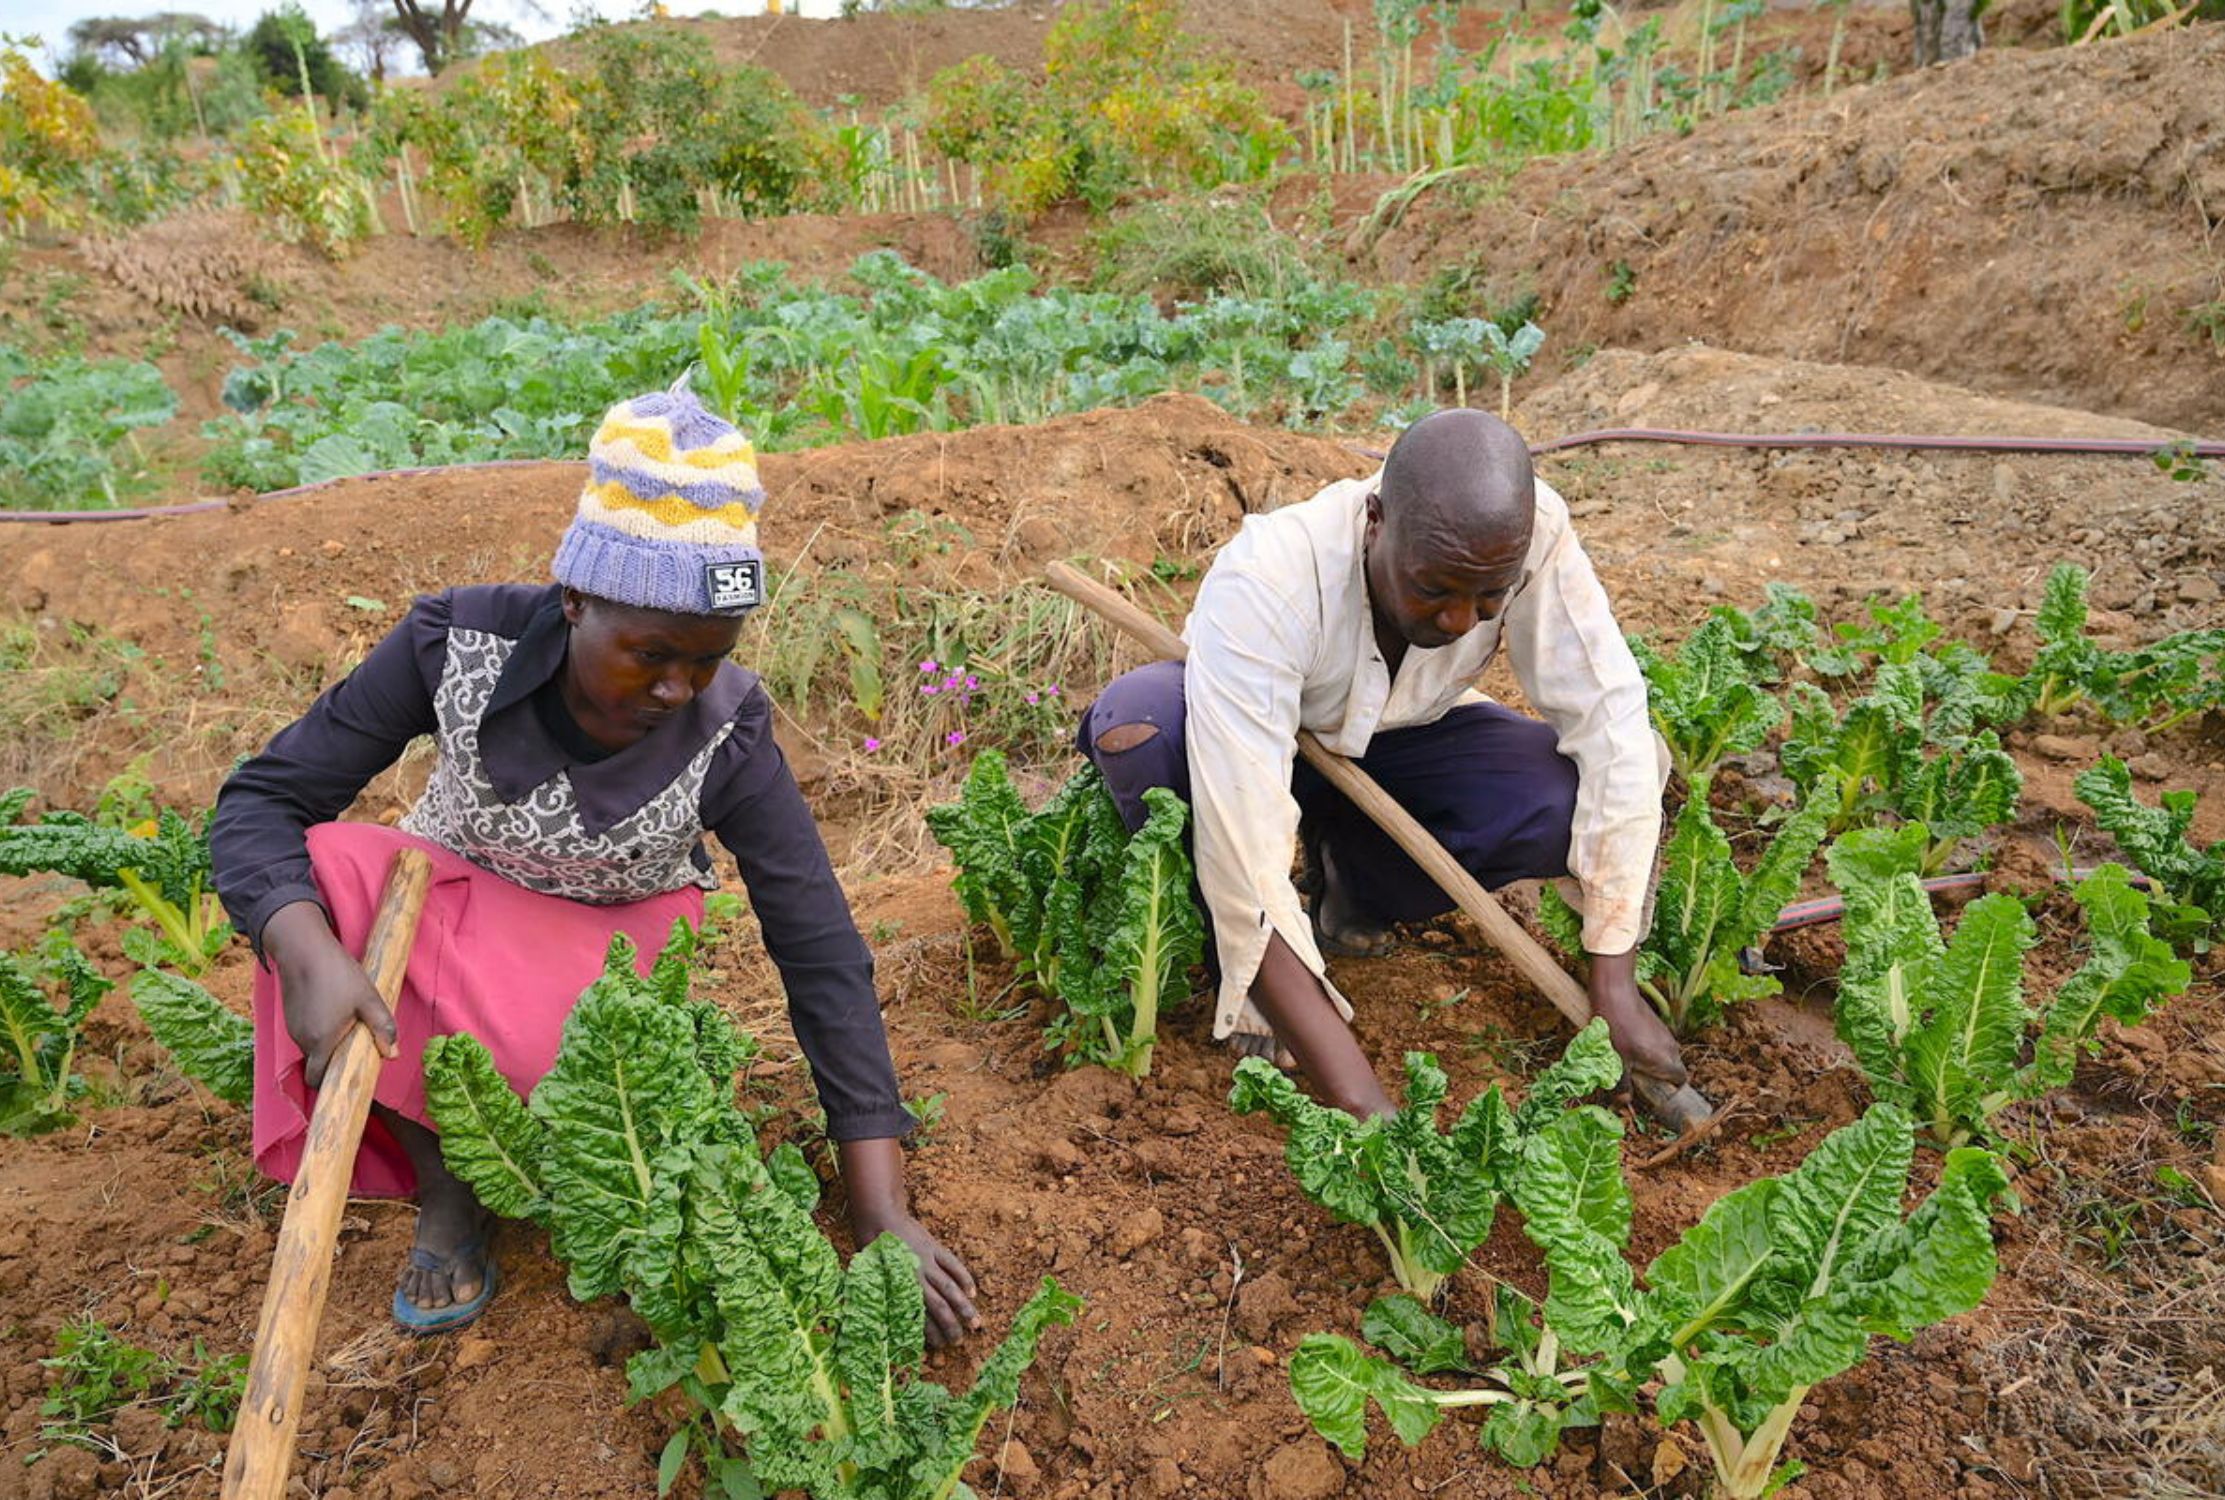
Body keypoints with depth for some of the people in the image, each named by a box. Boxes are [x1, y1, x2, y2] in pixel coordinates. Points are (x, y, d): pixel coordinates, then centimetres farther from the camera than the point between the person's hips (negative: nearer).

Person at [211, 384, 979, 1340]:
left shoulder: (726, 736, -29)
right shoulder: (458, 645, -27)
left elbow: (823, 958, -28)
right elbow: (261, 800, -21)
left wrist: (884, 1221, -30)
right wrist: (312, 957, -44)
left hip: (615, 931, -1)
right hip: (455, 897, 2)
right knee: (324, 868, -31)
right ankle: (445, 1190, -12)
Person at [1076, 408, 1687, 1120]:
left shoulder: (1532, 531, -29)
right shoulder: (1265, 580, -39)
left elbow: (1611, 719, -24)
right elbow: (1245, 855, -43)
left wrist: (1616, 989, -29)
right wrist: (1360, 1103, -45)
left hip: (1399, 740, 3)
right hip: (1262, 735, -2)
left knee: (1571, 801, -26)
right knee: (1137, 727, -36)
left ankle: (1352, 893, 4)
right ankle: (1235, 972, -8)